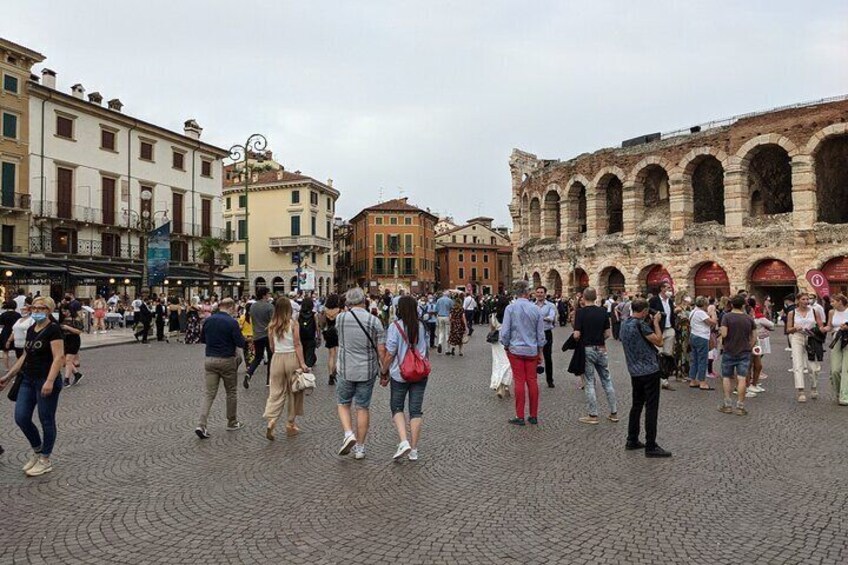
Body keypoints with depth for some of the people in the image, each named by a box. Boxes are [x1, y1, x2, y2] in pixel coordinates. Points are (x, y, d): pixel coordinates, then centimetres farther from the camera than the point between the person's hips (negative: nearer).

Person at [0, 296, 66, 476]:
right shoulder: (31, 329, 12)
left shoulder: (53, 329, -12)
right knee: (21, 418, 5)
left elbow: (59, 357, -19)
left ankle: (45, 461, 16)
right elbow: (25, 356, 20)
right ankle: (37, 450, 27)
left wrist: (50, 381, -27)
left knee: (46, 420, 2)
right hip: (28, 380, 8)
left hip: (46, 382, -8)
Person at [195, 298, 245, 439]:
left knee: (209, 393, 6)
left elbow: (202, 339, 15)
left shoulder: (208, 320, 3)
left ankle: (201, 425, -6)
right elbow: (241, 343, -13)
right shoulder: (231, 322, -14)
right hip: (227, 361, -4)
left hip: (210, 360, 4)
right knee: (232, 392, 12)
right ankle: (232, 423, 23)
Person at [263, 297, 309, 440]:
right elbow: (297, 345, -11)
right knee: (293, 392, 11)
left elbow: (272, 346, 8)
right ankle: (291, 425, 19)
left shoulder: (271, 325, 3)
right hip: (292, 358, -3)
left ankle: (271, 420, -13)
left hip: (276, 359, 3)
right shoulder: (293, 324, -7)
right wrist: (302, 363, -10)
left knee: (276, 392, 8)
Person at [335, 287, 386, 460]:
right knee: (363, 408, 10)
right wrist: (384, 370, 2)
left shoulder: (340, 318, -5)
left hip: (346, 370, 0)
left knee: (343, 404, 19)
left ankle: (348, 434, -3)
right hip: (368, 371, 0)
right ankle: (360, 447, 17)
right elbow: (381, 350, -9)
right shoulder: (374, 321, -9)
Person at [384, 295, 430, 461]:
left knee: (397, 407, 13)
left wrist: (383, 373, -1)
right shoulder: (421, 326, 4)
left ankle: (404, 442, -4)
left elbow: (390, 354, -12)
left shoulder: (395, 327, -11)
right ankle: (414, 450, 13)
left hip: (400, 374, -4)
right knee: (416, 410, 8)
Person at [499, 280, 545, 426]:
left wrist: (506, 346, 8)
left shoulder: (510, 308, -9)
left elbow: (505, 331, -8)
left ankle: (520, 417, 6)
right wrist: (540, 351, 15)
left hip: (516, 349, -2)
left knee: (519, 381, 2)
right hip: (532, 350, 2)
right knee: (532, 381, 9)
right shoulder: (535, 309, -2)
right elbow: (541, 333, 4)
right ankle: (534, 416, 16)